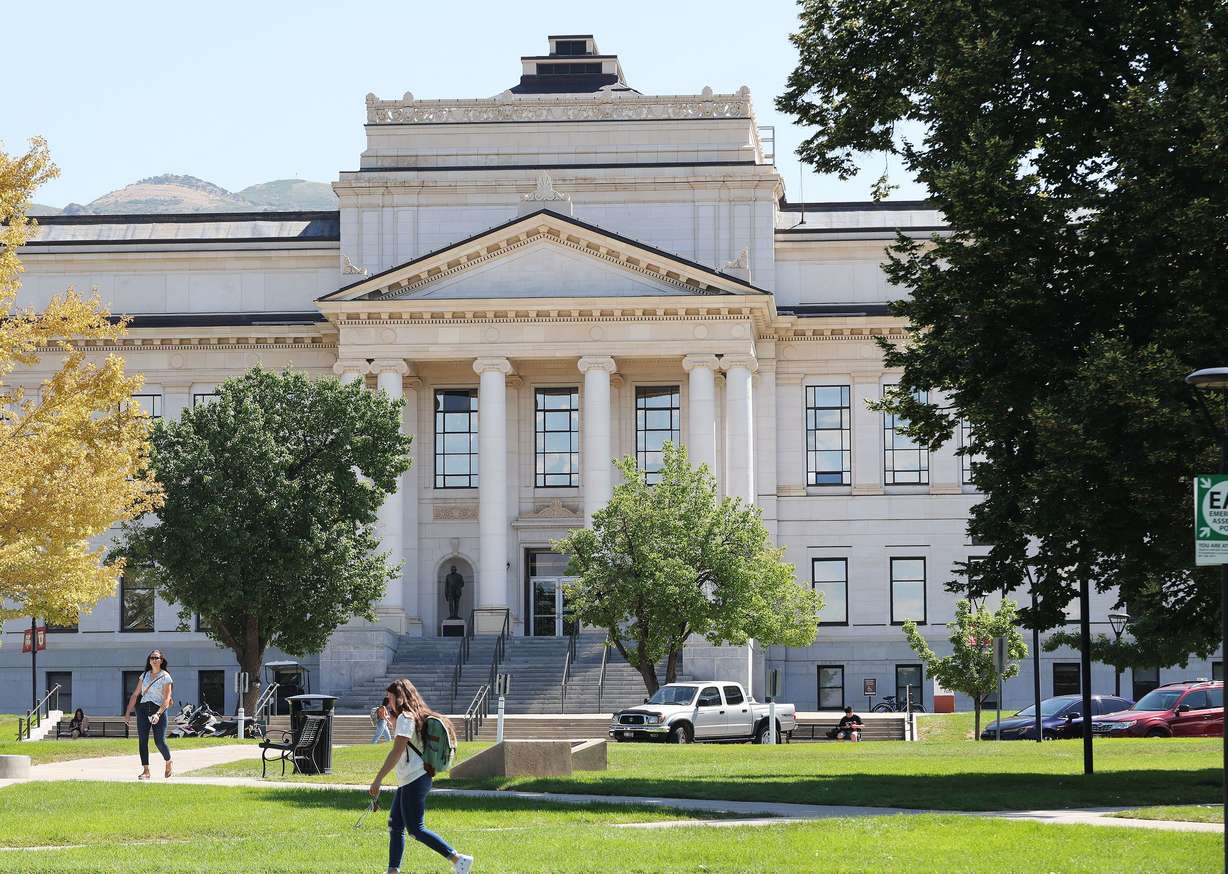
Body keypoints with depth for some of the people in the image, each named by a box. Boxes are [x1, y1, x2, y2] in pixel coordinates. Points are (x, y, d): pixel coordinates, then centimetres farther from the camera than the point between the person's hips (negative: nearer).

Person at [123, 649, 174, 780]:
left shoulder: (165, 677, -2)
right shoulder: (145, 675, 13)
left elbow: (167, 699, -9)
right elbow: (135, 694, 15)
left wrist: (158, 714, -23)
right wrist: (128, 712, 7)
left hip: (159, 709, -4)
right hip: (143, 709, 4)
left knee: (159, 741, -8)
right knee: (142, 740, -4)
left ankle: (169, 763, 20)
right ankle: (146, 771, -1)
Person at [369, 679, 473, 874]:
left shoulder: (405, 718, -12)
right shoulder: (414, 717, 17)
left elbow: (396, 752, -19)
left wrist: (378, 779, -20)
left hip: (414, 780, -10)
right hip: (407, 781, 10)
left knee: (416, 829, -11)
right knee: (395, 825, 11)